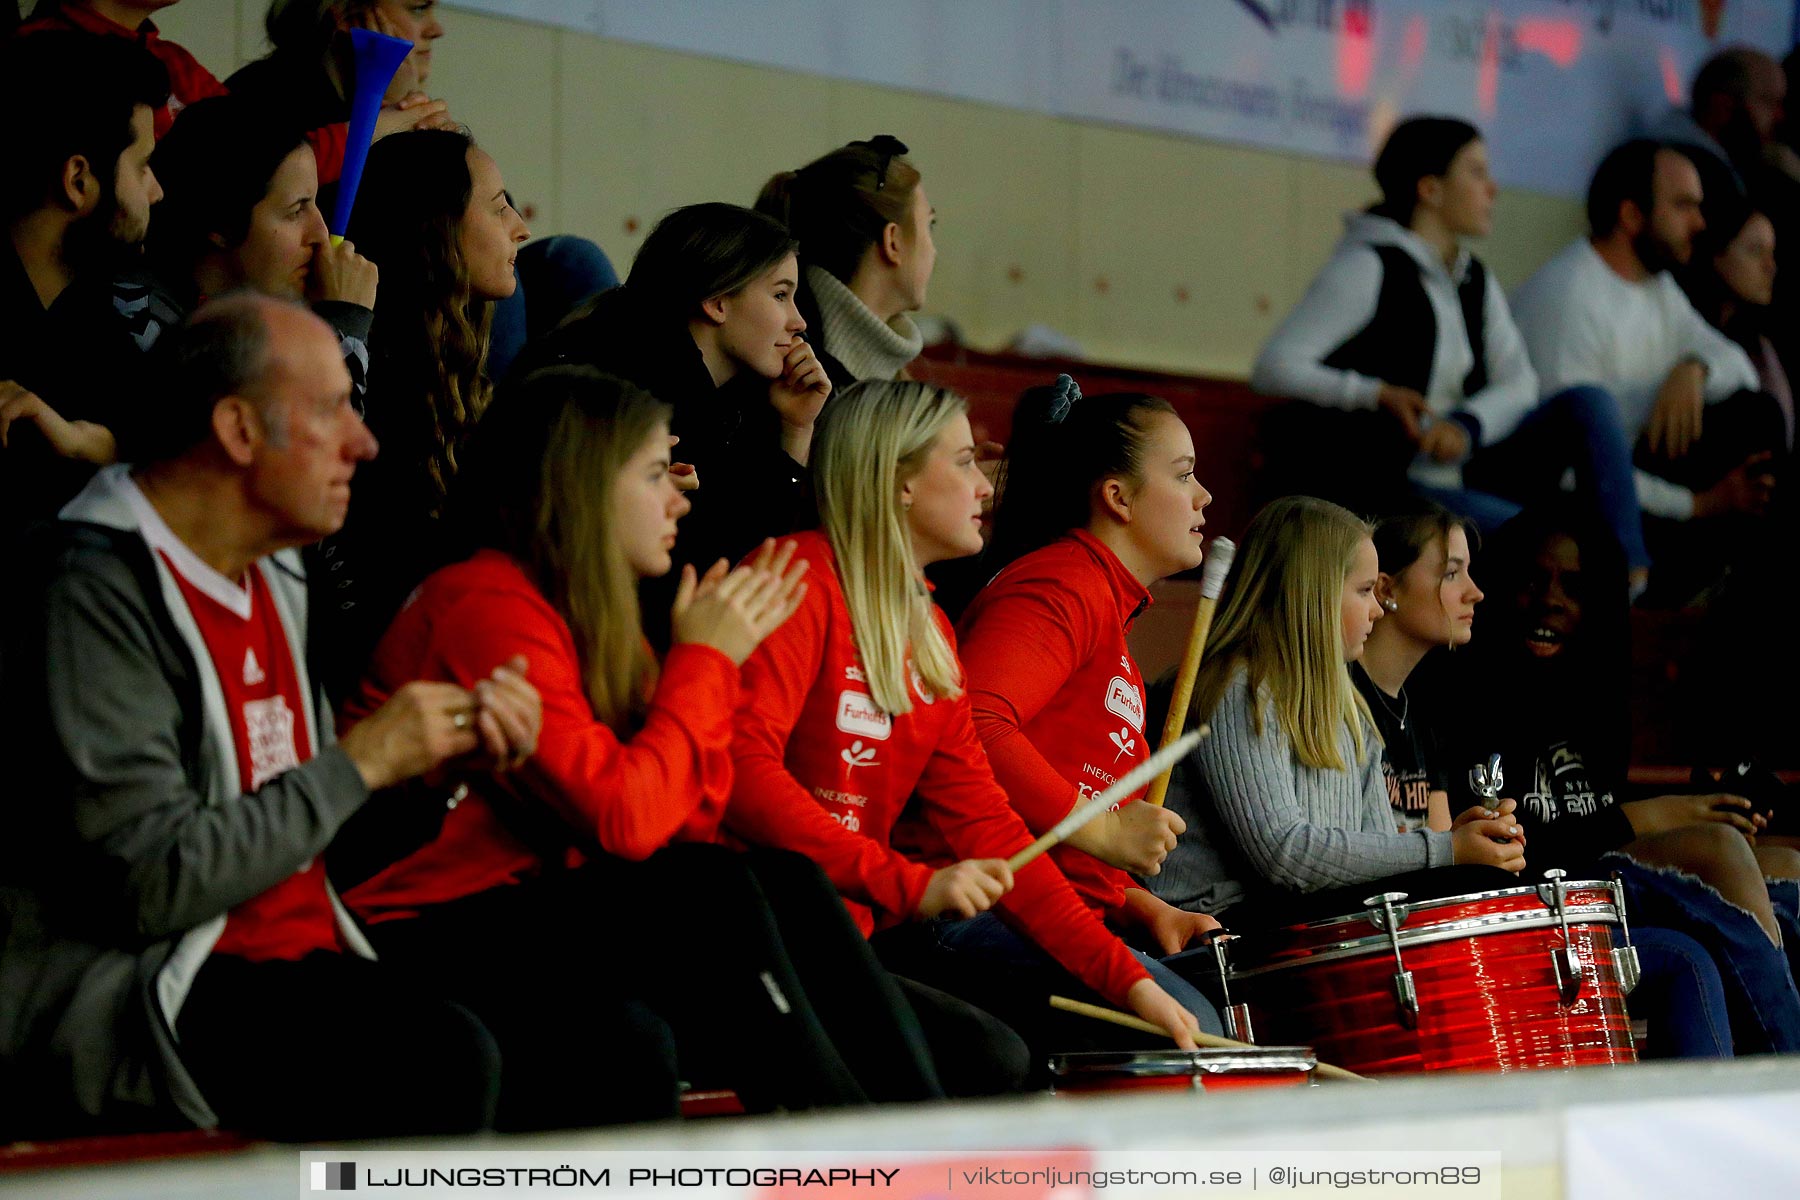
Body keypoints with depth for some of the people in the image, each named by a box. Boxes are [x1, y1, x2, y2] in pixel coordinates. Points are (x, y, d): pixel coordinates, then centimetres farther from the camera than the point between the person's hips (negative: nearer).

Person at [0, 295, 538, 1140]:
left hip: (299, 959, 8)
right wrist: (362, 762, -11)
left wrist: (451, 747, 5)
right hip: (139, 992, -8)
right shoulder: (98, 592, -12)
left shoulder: (272, 576, 16)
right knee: (442, 1064, -33)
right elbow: (151, 884, -19)